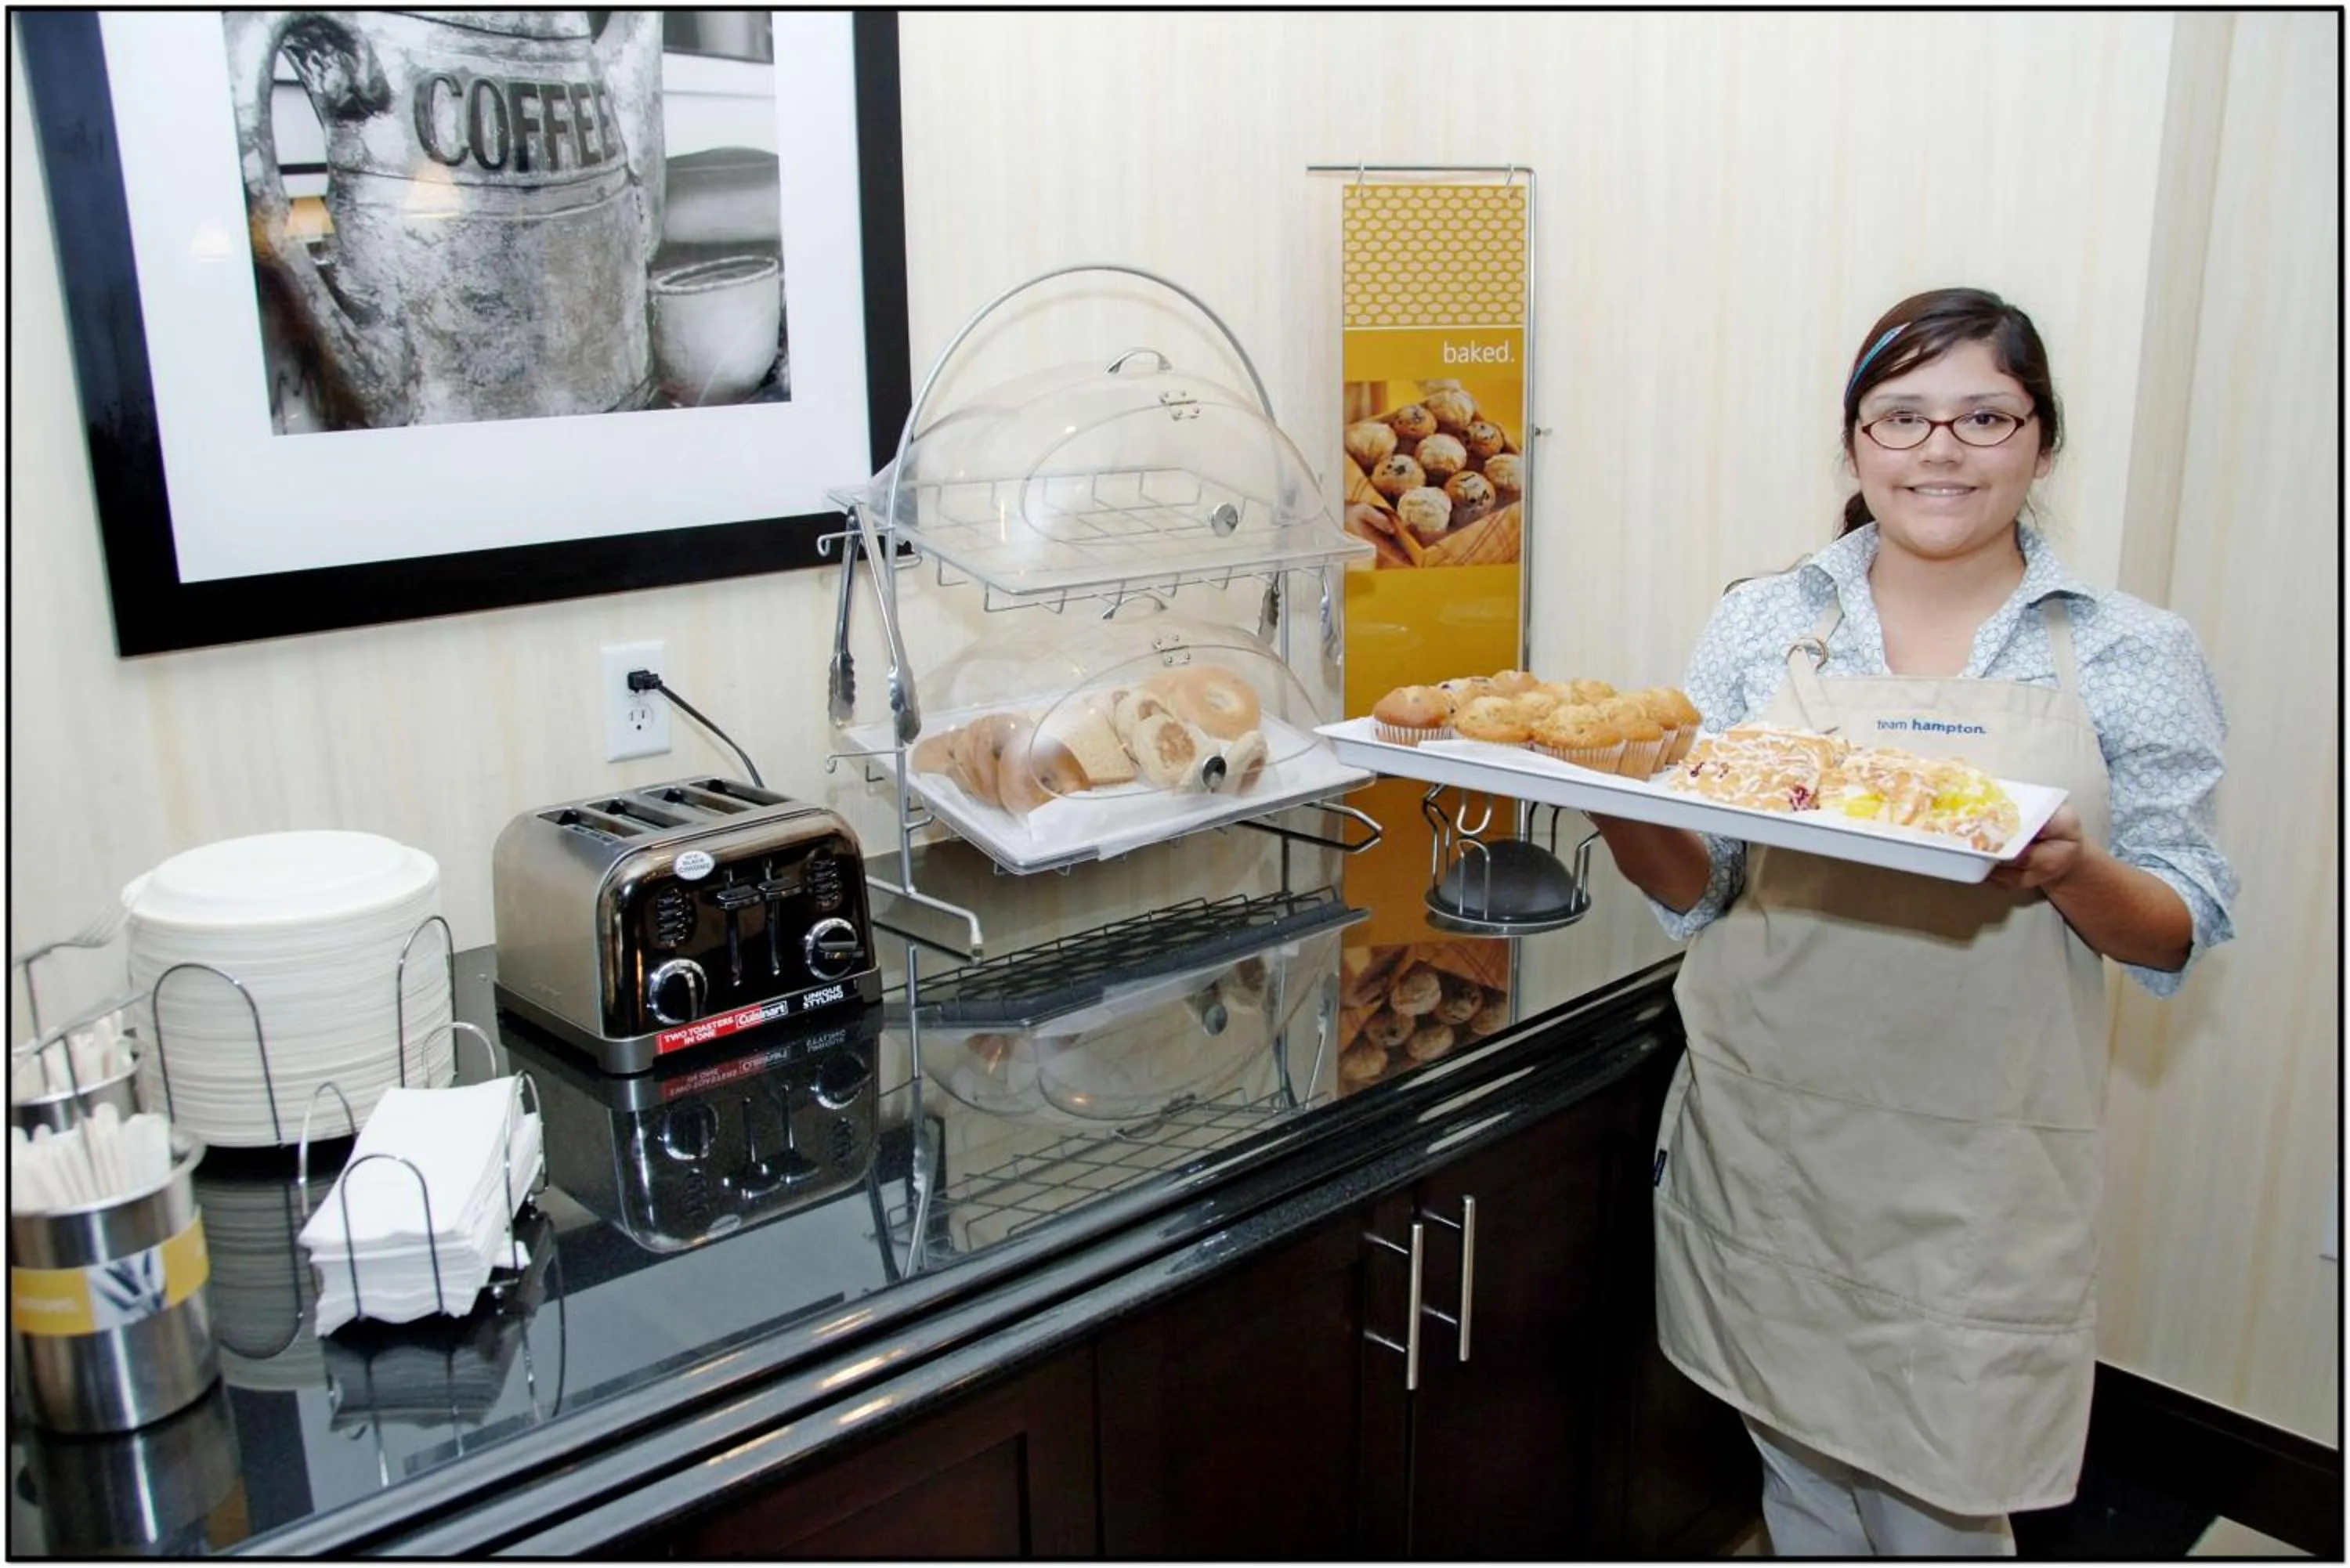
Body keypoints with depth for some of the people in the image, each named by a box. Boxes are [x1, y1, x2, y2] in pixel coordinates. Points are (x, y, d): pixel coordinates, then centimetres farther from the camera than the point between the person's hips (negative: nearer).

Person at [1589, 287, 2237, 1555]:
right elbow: (1696, 890, 1)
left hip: (1975, 1170, -1)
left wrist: (2072, 871, -23)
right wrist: (1619, 800, -20)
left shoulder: (2133, 656, -3)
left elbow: (2176, 936, -1)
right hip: (1763, 1139, 2)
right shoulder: (1761, 623, 1)